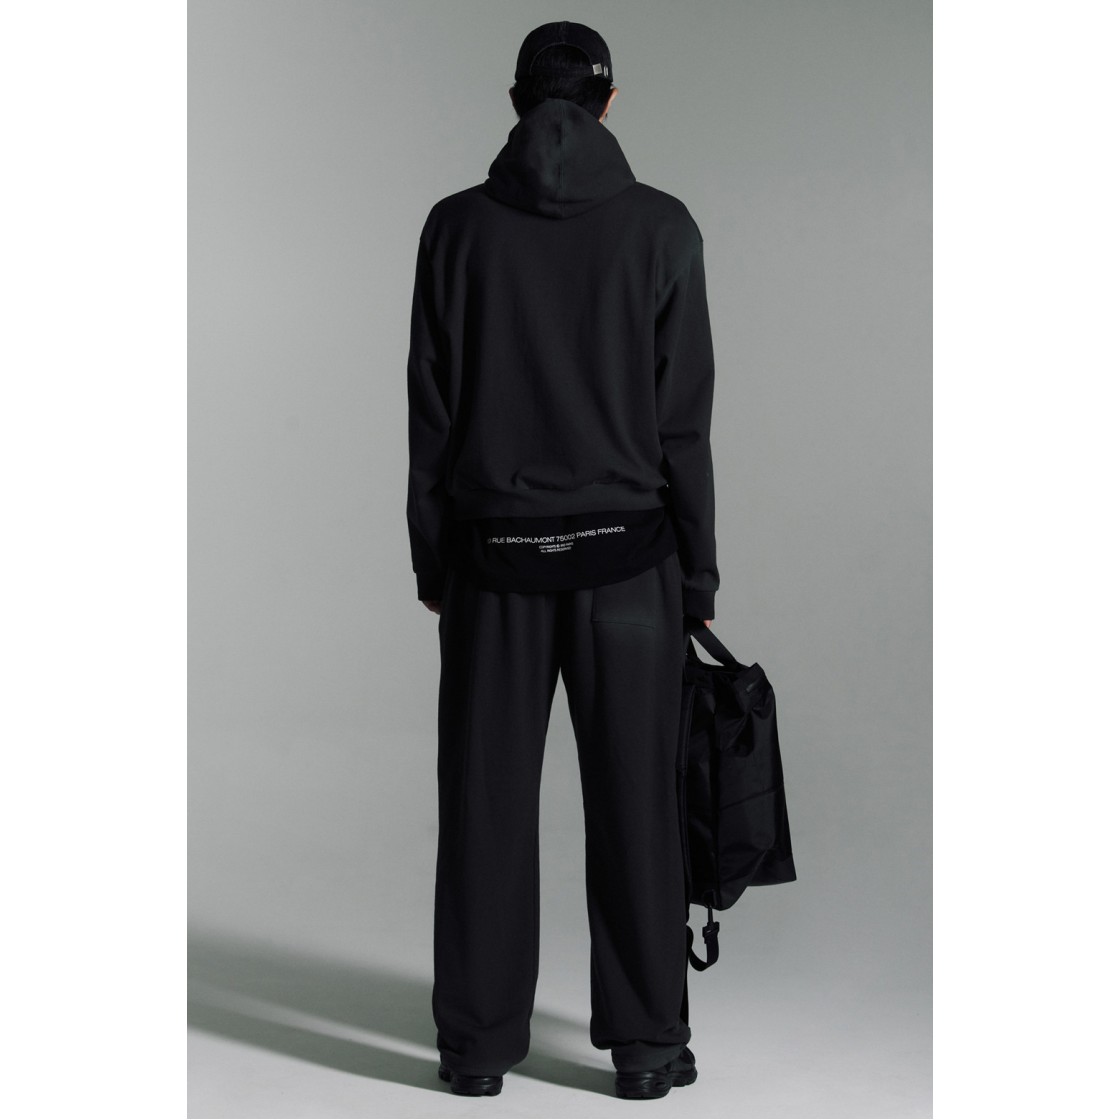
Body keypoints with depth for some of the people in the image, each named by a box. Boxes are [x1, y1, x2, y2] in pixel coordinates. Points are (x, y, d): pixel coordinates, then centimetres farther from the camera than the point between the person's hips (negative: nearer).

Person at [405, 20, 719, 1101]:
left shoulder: (457, 226, 1)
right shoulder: (660, 226, -2)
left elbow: (429, 410, 1)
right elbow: (685, 418, -3)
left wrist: (432, 562, 8)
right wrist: (697, 575, 3)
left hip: (492, 558, 1)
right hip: (626, 554, -1)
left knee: (486, 803, 7)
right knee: (633, 804, 6)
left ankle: (477, 1043, 14)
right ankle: (646, 1043, 13)